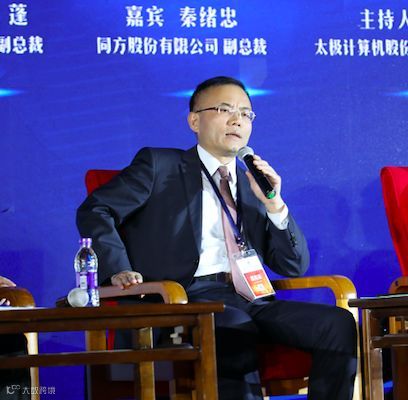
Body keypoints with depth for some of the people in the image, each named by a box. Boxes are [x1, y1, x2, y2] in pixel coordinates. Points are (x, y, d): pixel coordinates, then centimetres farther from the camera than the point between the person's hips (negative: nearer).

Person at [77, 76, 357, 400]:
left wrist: (274, 205, 3)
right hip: (188, 298, -5)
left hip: (249, 302, 5)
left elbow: (294, 268, 19)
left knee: (339, 325, -20)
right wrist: (118, 270, -11)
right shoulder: (159, 165, 12)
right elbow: (94, 211, 5)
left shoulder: (254, 185, 24)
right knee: (238, 334, -39)